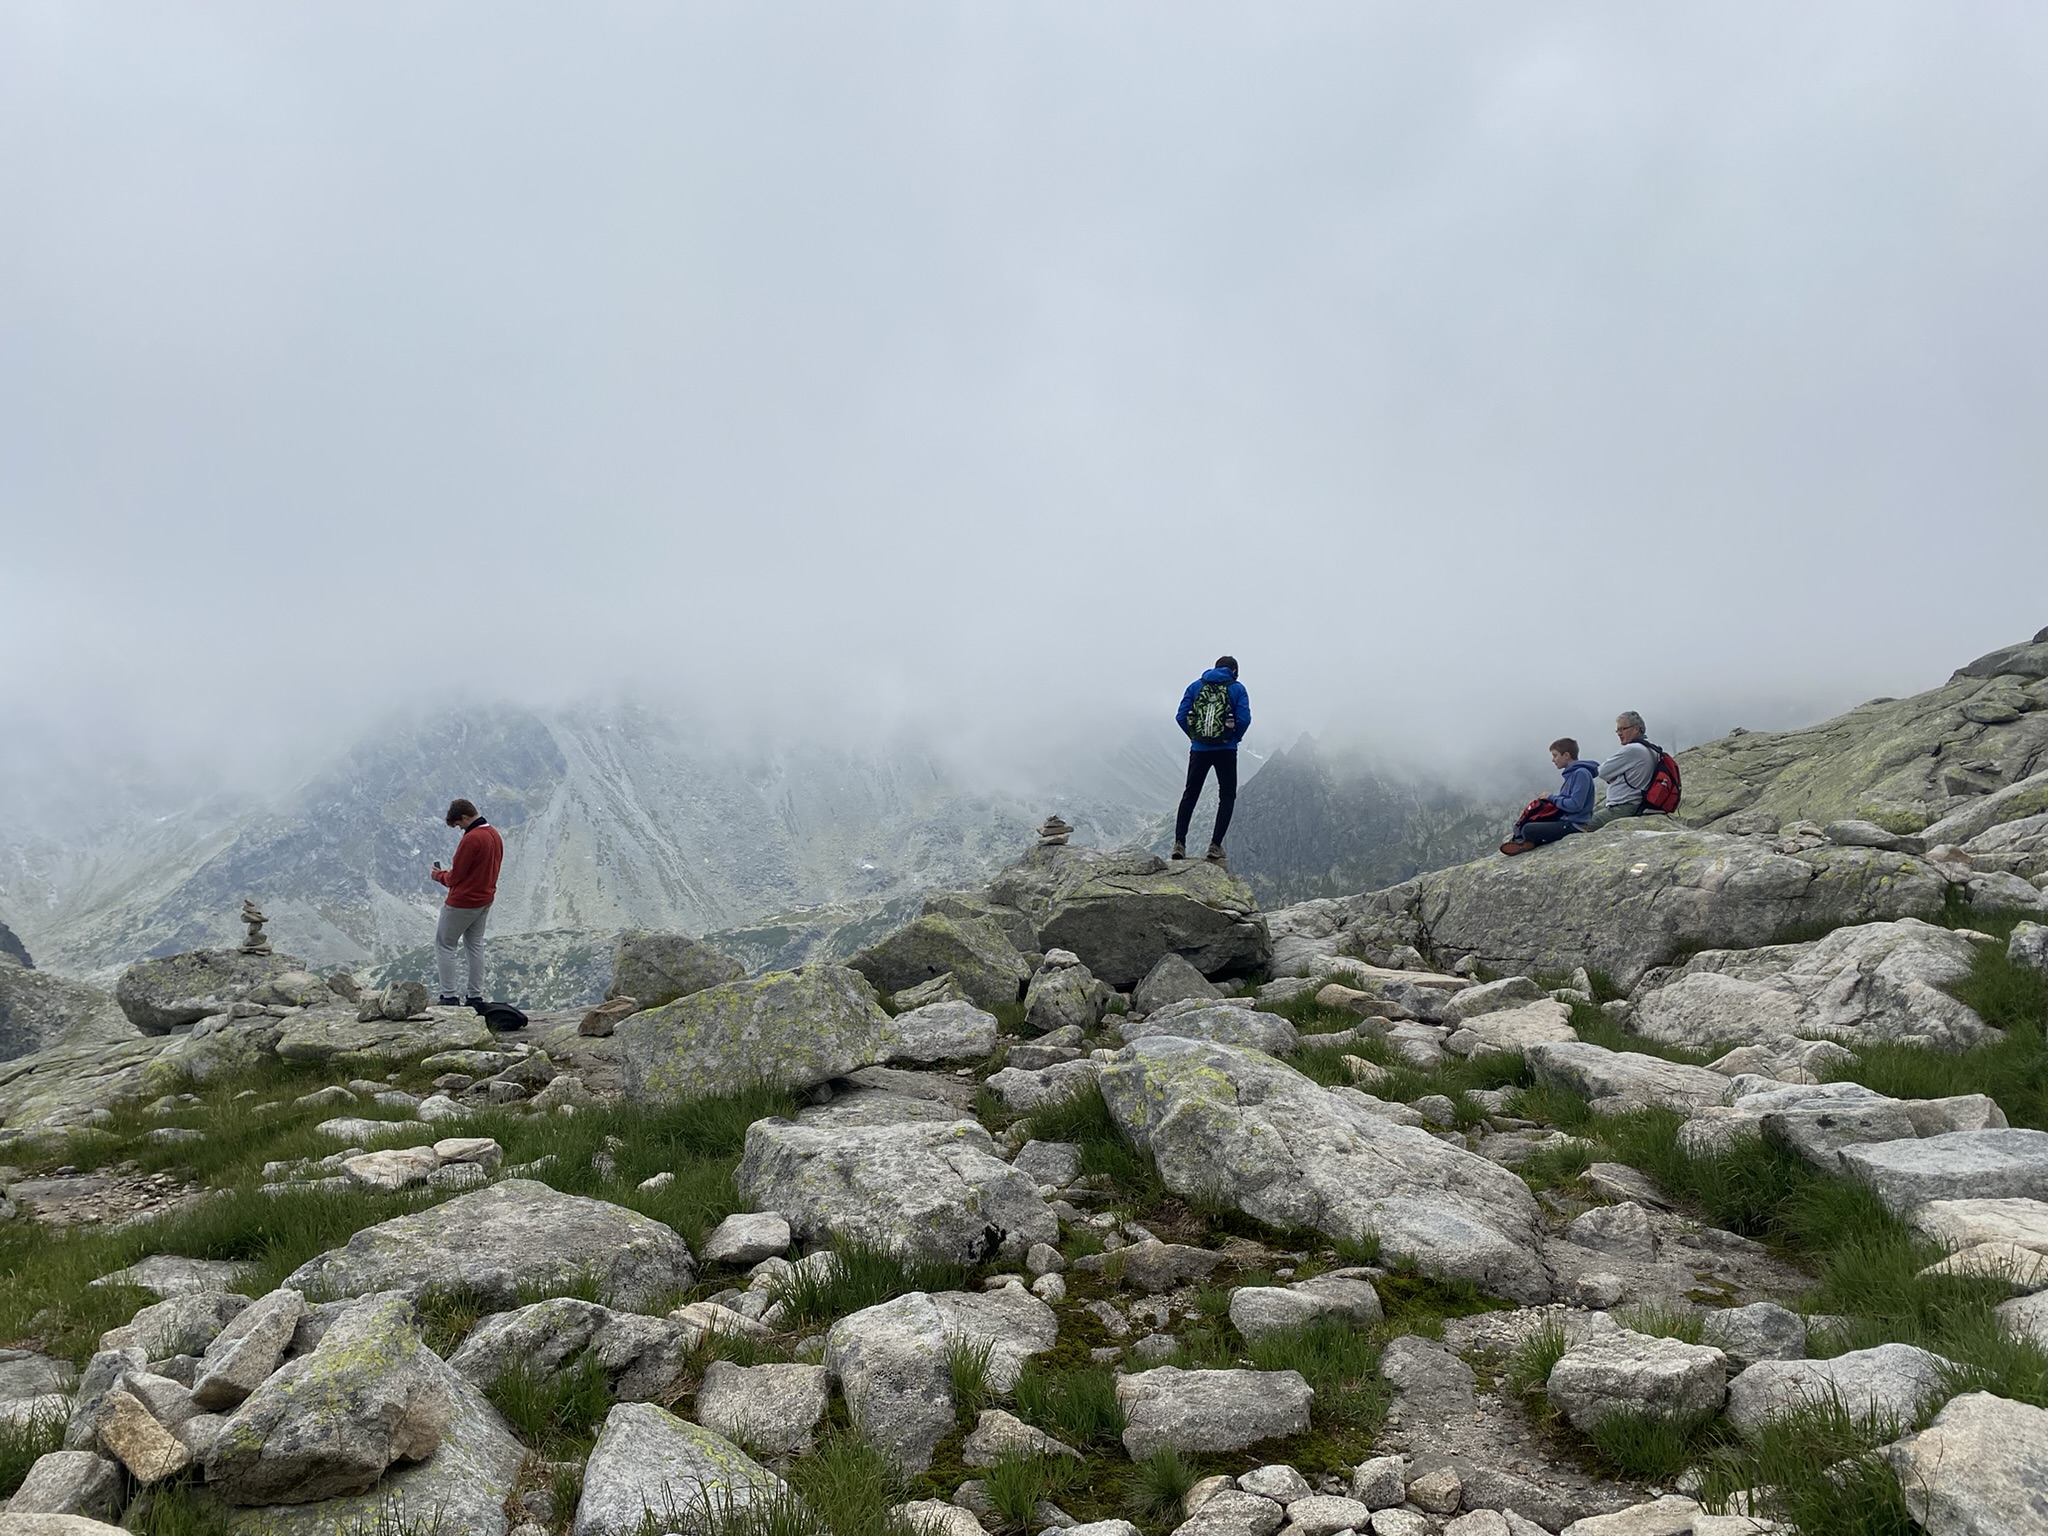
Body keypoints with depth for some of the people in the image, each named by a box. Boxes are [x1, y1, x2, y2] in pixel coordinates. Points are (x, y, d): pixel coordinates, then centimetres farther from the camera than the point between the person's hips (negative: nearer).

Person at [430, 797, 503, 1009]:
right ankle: (476, 998, 17)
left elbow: (455, 877, -18)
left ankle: (449, 998, 5)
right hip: (485, 900, 9)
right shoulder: (495, 835, 5)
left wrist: (440, 875, 3)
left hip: (462, 902, -9)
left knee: (444, 945, 5)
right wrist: (448, 874, 13)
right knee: (475, 945, 16)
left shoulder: (471, 839, -23)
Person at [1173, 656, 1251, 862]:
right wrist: (1235, 738, 6)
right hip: (1226, 750, -2)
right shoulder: (1237, 689, 0)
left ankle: (1179, 843, 4)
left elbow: (1180, 716, -1)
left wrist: (1194, 736, 11)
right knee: (1227, 796, 11)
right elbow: (1244, 719, -10)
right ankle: (1215, 846, 1)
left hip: (1199, 750, 2)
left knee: (1190, 794, 13)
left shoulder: (1196, 686, 7)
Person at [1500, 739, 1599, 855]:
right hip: (1564, 819, 10)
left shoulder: (1581, 773, -15)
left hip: (1575, 824, -10)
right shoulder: (1571, 773, 15)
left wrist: (1552, 798, -9)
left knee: (1528, 830, -20)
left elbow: (1575, 804, -22)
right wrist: (1550, 798, 2)